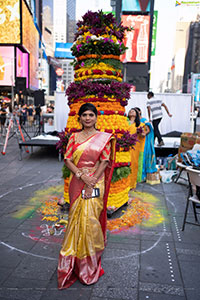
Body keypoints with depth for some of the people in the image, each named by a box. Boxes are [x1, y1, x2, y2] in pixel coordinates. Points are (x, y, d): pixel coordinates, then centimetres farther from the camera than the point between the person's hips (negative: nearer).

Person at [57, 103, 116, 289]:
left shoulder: (104, 138, 2)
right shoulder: (74, 137, 7)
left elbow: (104, 162, -4)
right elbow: (67, 160, 1)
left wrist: (92, 182, -13)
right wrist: (82, 176, -12)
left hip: (95, 183, -2)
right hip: (77, 183, 2)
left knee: (90, 218, -1)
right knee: (76, 217, 6)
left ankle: (90, 259, 19)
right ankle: (75, 256, 25)